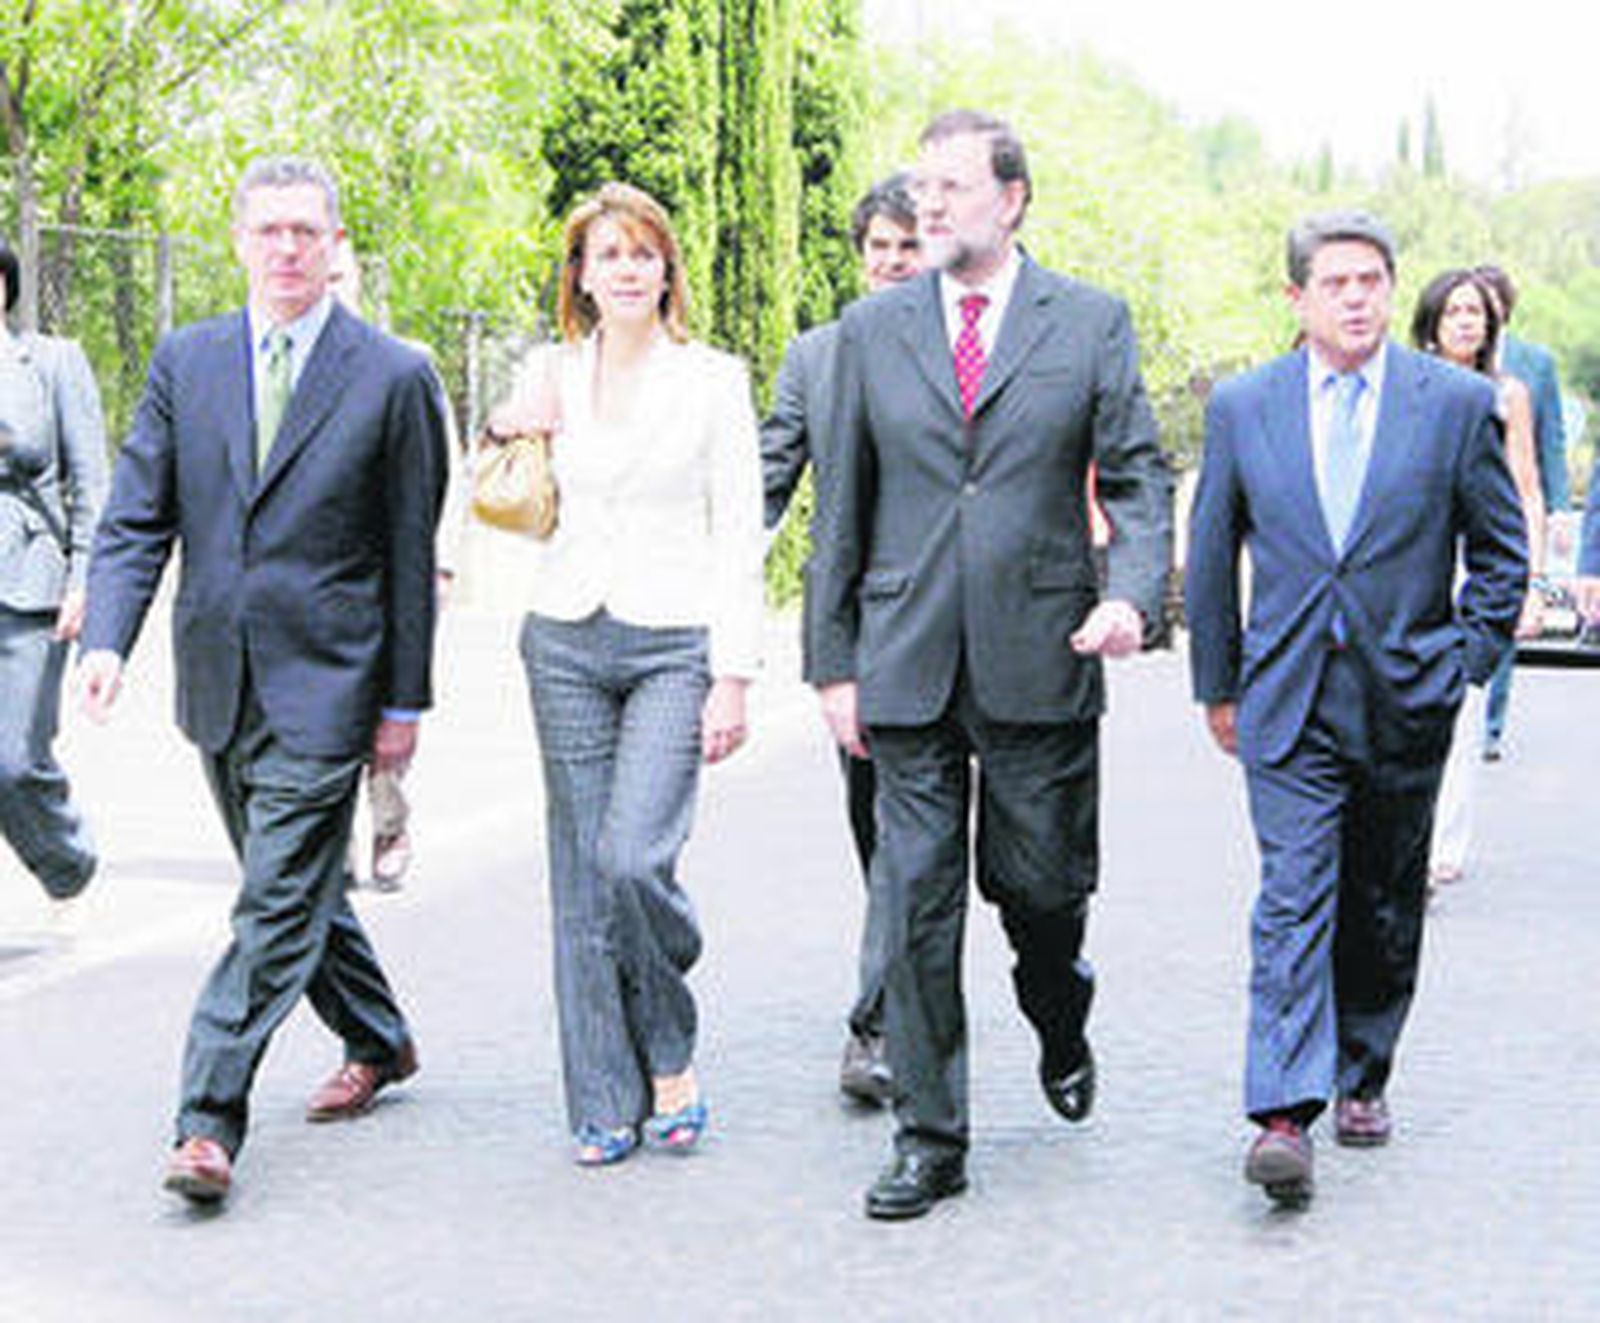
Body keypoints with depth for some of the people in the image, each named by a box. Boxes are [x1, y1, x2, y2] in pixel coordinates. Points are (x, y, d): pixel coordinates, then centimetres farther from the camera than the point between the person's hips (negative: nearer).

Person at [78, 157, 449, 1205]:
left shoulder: (394, 376, -4)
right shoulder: (187, 361, 7)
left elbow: (411, 555, -2)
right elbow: (136, 520, 4)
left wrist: (406, 702, -2)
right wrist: (108, 638, -12)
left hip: (324, 686, -5)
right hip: (219, 682, 5)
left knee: (281, 904, -8)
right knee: (293, 884, 18)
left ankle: (210, 1119, -5)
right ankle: (378, 1042, 38)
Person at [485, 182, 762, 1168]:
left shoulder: (712, 381, 0)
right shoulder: (549, 375, 10)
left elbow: (739, 539, -2)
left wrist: (733, 676, -9)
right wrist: (505, 435, 2)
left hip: (674, 646, -3)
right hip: (567, 643, 4)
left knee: (632, 856, -17)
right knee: (582, 874, 3)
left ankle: (671, 1048, 9)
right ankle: (609, 1101, 13)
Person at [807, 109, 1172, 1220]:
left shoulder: (1090, 323, 3)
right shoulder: (872, 330, 8)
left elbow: (1139, 477, 3)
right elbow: (844, 507, 10)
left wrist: (1134, 593, -17)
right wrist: (833, 662, 6)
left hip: (1040, 661, -1)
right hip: (906, 666, 1)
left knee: (1044, 886, 8)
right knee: (917, 902, 1)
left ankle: (1062, 1033, 41)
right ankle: (930, 1139, 10)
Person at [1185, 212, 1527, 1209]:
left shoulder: (1457, 402, -1)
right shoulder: (1242, 407, 3)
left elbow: (1502, 548, 7)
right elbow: (1212, 557, 10)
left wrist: (1465, 664, 0)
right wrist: (1219, 687, 10)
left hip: (1406, 700, 1)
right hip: (1287, 702, 0)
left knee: (1384, 907, 12)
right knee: (1295, 902, -10)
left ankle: (1362, 1078, 30)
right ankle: (1283, 1114, -14)